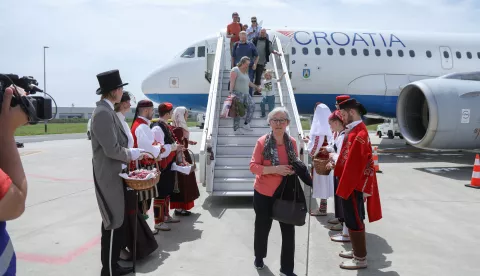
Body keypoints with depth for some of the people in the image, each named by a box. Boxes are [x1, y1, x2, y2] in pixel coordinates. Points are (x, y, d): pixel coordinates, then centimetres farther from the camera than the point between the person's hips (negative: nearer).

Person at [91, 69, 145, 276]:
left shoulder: (108, 111, 12)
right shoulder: (103, 113, -20)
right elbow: (111, 150, -24)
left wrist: (129, 155, 7)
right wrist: (132, 154, -10)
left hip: (114, 174, 10)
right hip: (109, 176, -10)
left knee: (118, 222, 17)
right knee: (113, 224, 0)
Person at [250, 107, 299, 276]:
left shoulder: (292, 142, -1)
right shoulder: (262, 142, -13)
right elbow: (253, 166, -15)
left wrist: (296, 169, -10)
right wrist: (274, 169, -27)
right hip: (264, 193, -2)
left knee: (288, 230, 6)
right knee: (262, 227, 16)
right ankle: (259, 257, 43)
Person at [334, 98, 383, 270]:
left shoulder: (359, 134, -21)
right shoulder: (353, 131, 11)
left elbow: (357, 163, -24)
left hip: (354, 185, -10)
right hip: (350, 183, 10)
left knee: (354, 221, 0)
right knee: (352, 219, 19)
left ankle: (360, 259, 12)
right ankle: (357, 251, 32)